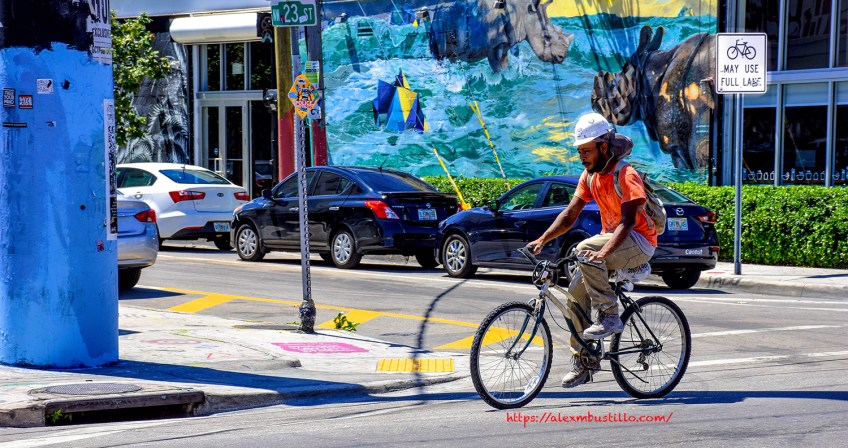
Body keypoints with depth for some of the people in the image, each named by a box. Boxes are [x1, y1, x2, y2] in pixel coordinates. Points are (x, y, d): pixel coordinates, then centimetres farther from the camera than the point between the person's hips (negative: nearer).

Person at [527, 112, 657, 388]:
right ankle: (583, 361, 6)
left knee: (586, 250, -32)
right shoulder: (590, 175, 4)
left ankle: (610, 316, -22)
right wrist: (543, 239, -12)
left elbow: (627, 222, -30)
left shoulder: (625, 175, -20)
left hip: (639, 243, -8)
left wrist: (604, 252, -45)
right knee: (576, 292, -4)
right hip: (611, 239, 8)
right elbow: (570, 214, 3)